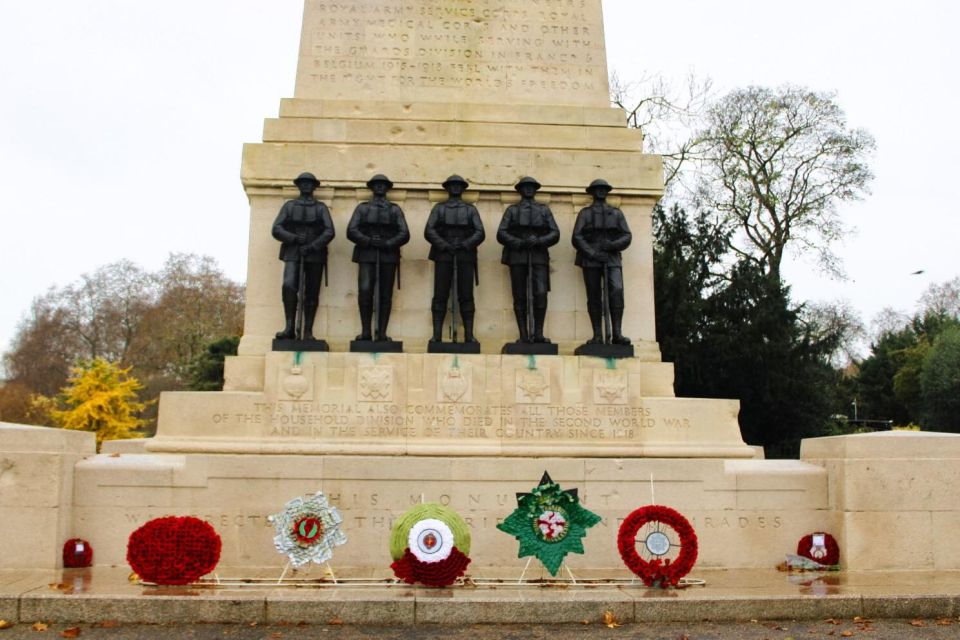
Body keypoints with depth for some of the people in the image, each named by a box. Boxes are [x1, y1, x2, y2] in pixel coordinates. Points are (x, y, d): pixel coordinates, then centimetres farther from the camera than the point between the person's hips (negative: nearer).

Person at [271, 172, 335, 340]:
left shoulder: (321, 208, 12)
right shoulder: (289, 205, 14)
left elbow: (329, 232, -2)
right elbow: (276, 229, 4)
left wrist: (312, 246, -14)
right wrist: (294, 238, -12)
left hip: (315, 255, 1)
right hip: (293, 254, -1)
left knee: (311, 294, -2)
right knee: (289, 286, -22)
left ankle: (308, 331, 2)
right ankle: (290, 328, -20)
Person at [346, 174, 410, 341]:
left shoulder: (395, 209, 16)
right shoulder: (362, 208, 15)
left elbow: (404, 234, 4)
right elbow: (351, 231, 3)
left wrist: (387, 243, -12)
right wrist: (369, 241, -12)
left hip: (388, 256, 1)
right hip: (367, 254, -1)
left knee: (385, 295, -2)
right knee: (365, 291, -15)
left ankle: (382, 333, -1)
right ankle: (366, 331, -8)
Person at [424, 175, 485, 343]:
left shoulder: (471, 209, 15)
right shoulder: (438, 208, 13)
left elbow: (480, 233, 2)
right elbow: (429, 231, 0)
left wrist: (464, 245, -13)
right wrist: (444, 246, -13)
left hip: (465, 257, 0)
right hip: (443, 257, 0)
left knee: (466, 296, -4)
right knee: (440, 296, -5)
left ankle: (469, 335, -4)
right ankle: (437, 335, -6)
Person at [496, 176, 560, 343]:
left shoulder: (544, 210, 17)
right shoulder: (512, 210, 14)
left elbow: (555, 234, 6)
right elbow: (501, 234, 3)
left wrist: (538, 241, -12)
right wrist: (520, 243, -12)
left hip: (539, 256, 0)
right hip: (517, 257, 0)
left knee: (540, 294, -15)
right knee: (520, 297, -3)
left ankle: (538, 333, -9)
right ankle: (524, 335, -1)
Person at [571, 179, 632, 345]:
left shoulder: (617, 213, 17)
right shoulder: (585, 213, 11)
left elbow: (627, 236, 8)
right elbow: (577, 238, -1)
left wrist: (613, 244, -13)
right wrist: (593, 253, -14)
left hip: (612, 259, 1)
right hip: (590, 260, -1)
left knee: (617, 291, -18)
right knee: (594, 297, -3)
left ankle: (617, 334, -20)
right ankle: (597, 336, -1)